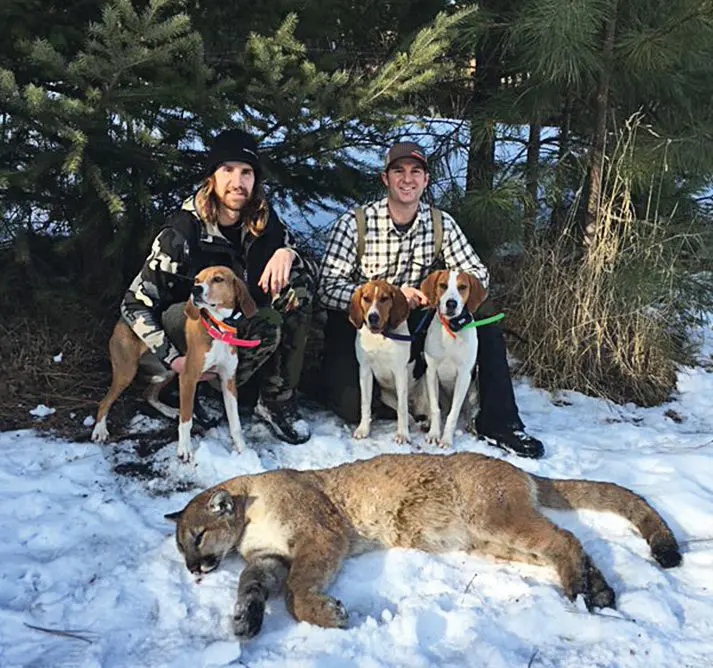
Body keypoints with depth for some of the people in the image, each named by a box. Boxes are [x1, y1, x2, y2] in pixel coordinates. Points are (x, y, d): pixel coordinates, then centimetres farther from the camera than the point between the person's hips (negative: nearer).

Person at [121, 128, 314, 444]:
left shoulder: (263, 221, -6)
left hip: (241, 324, 5)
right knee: (269, 325, -33)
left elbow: (307, 271, 0)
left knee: (299, 282, -21)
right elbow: (136, 303, -16)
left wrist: (288, 253, -24)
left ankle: (279, 400, -15)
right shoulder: (182, 232, -20)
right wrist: (174, 359, -25)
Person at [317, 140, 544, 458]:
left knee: (483, 311, -17)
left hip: (414, 323, 4)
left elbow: (477, 274, 0)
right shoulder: (354, 224, -12)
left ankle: (497, 422, -14)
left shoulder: (441, 224, -2)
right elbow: (328, 288, -17)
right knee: (352, 405, -28)